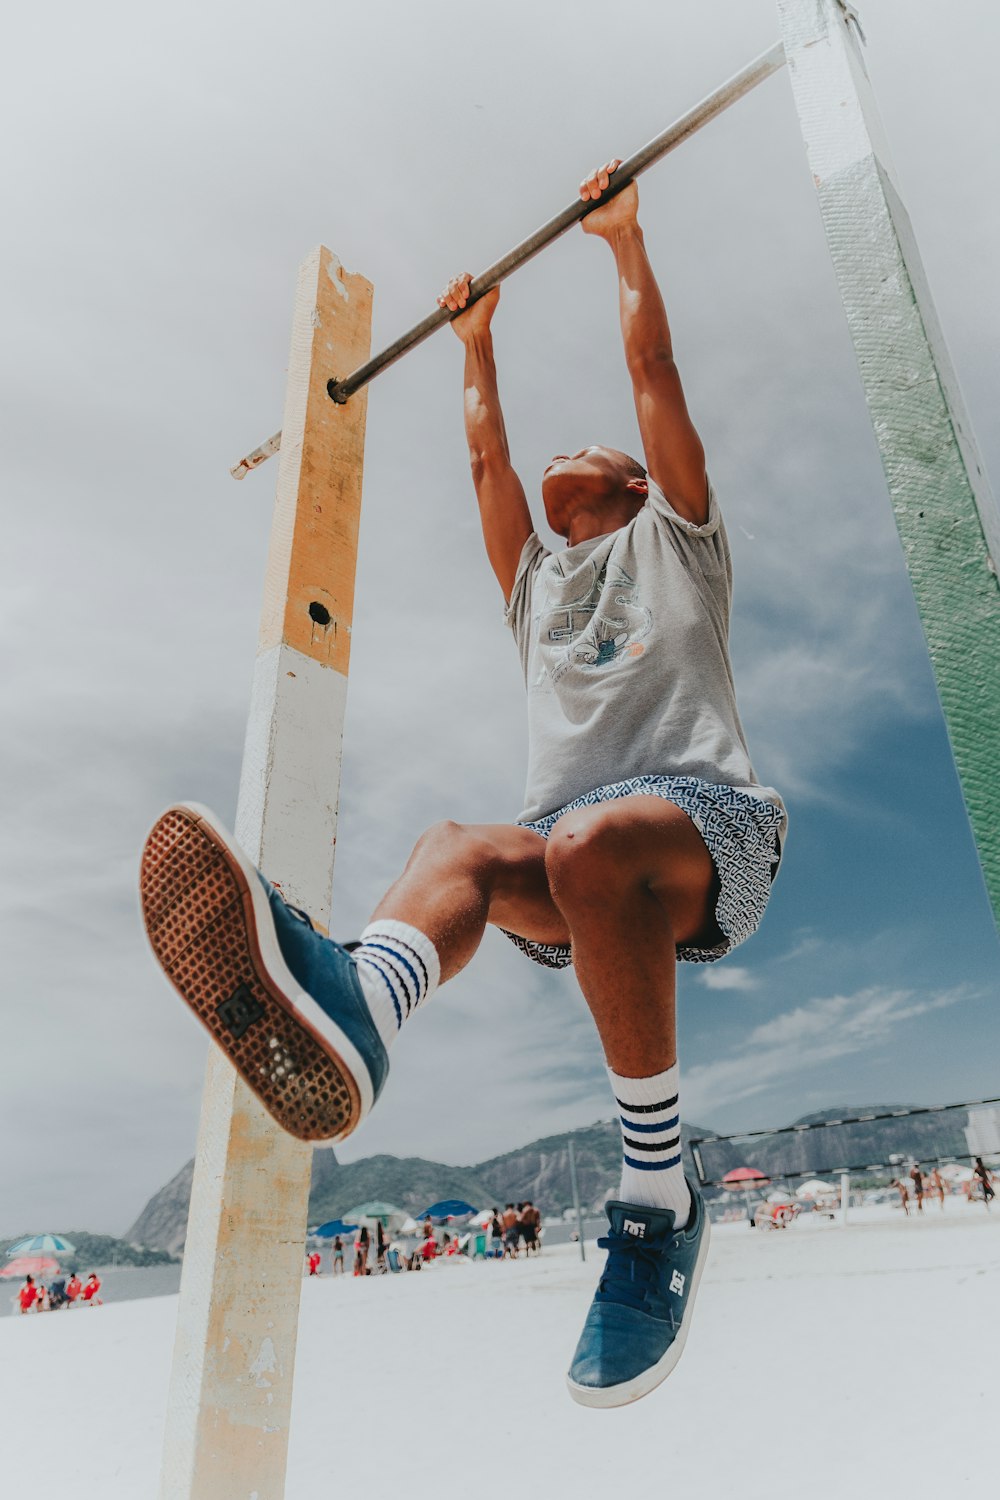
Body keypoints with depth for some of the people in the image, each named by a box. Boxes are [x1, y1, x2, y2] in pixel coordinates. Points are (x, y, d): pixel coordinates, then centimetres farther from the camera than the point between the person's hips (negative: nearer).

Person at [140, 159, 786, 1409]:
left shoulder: (673, 541, 22)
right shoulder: (536, 581, 32)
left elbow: (653, 366, 21)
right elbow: (485, 456, 39)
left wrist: (622, 237, 32)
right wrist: (477, 340, 52)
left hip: (707, 824, -3)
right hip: (572, 855, 4)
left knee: (590, 844, -37)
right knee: (458, 849, -29)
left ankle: (658, 1201, -27)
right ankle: (352, 1005, -63)